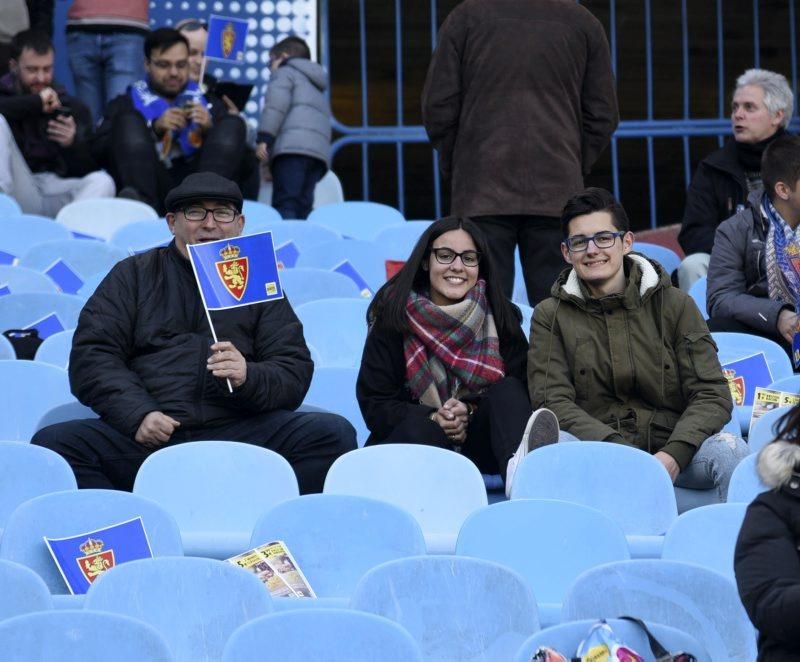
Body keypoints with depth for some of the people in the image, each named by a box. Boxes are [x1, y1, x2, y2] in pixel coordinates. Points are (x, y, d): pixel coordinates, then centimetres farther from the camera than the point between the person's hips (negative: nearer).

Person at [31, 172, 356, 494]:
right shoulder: (133, 275, 19)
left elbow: (294, 372, 11)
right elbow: (91, 356, 8)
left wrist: (247, 378, -13)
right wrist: (138, 414, -10)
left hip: (237, 432, 1)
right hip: (146, 439, 0)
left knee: (334, 433, -25)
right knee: (52, 443, -27)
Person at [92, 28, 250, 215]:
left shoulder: (205, 100, 25)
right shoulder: (127, 102, 20)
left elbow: (232, 146, 14)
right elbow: (99, 149, 2)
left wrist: (209, 129, -6)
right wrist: (154, 128, -9)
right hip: (152, 186, -1)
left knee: (233, 125, -11)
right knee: (128, 121, -15)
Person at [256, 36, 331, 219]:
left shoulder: (285, 72, 15)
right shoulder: (317, 87, 40)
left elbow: (276, 104, -3)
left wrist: (264, 138, -11)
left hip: (292, 145, -7)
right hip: (321, 148, 7)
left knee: (285, 206, -18)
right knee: (303, 207, -3)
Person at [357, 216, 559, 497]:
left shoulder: (501, 318, 8)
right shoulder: (394, 317, 2)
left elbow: (519, 395, 2)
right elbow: (374, 405, -2)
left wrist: (469, 412, -18)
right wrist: (433, 420, -19)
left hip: (476, 442, 2)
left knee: (508, 389, -25)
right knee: (425, 433, -33)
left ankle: (517, 467, -57)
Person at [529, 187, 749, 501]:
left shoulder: (675, 305, 8)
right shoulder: (550, 317, 8)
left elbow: (713, 396, 1)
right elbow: (553, 401, -3)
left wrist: (673, 454, -19)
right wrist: (615, 448, -20)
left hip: (670, 452, 2)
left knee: (729, 449, -30)